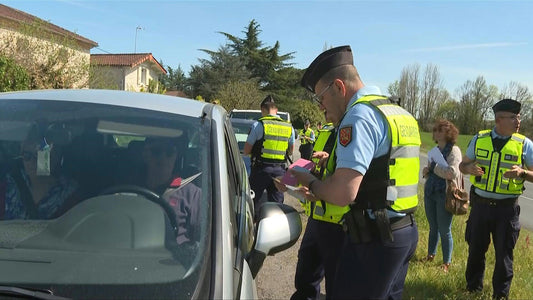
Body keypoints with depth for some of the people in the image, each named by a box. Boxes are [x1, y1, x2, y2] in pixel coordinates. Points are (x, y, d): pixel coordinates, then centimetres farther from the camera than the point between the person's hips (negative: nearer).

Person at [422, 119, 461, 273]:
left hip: (445, 194, -6)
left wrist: (434, 166, -13)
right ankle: (430, 255, 32)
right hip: (430, 192, 6)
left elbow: (452, 173, -23)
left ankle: (446, 263, 17)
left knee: (444, 231, 3)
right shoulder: (434, 150, 11)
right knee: (433, 228, 18)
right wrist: (426, 171, 0)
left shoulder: (454, 150, -11)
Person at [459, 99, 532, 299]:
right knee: (476, 249, 14)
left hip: (507, 208, -2)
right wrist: (469, 168, -13)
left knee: (504, 254, 8)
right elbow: (463, 165, 9)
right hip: (480, 204, 2)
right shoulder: (479, 139, 0)